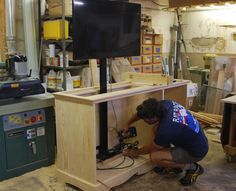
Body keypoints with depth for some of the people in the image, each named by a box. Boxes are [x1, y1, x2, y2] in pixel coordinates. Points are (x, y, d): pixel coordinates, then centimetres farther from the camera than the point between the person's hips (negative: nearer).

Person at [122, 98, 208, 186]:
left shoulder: (166, 129, -33)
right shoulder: (164, 103, -14)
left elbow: (153, 148, -11)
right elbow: (142, 112, 8)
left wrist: (136, 152, 6)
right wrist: (128, 123, 8)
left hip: (197, 151, -8)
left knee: (154, 157, -19)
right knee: (157, 128, 3)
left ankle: (192, 167, -2)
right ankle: (173, 163, 14)